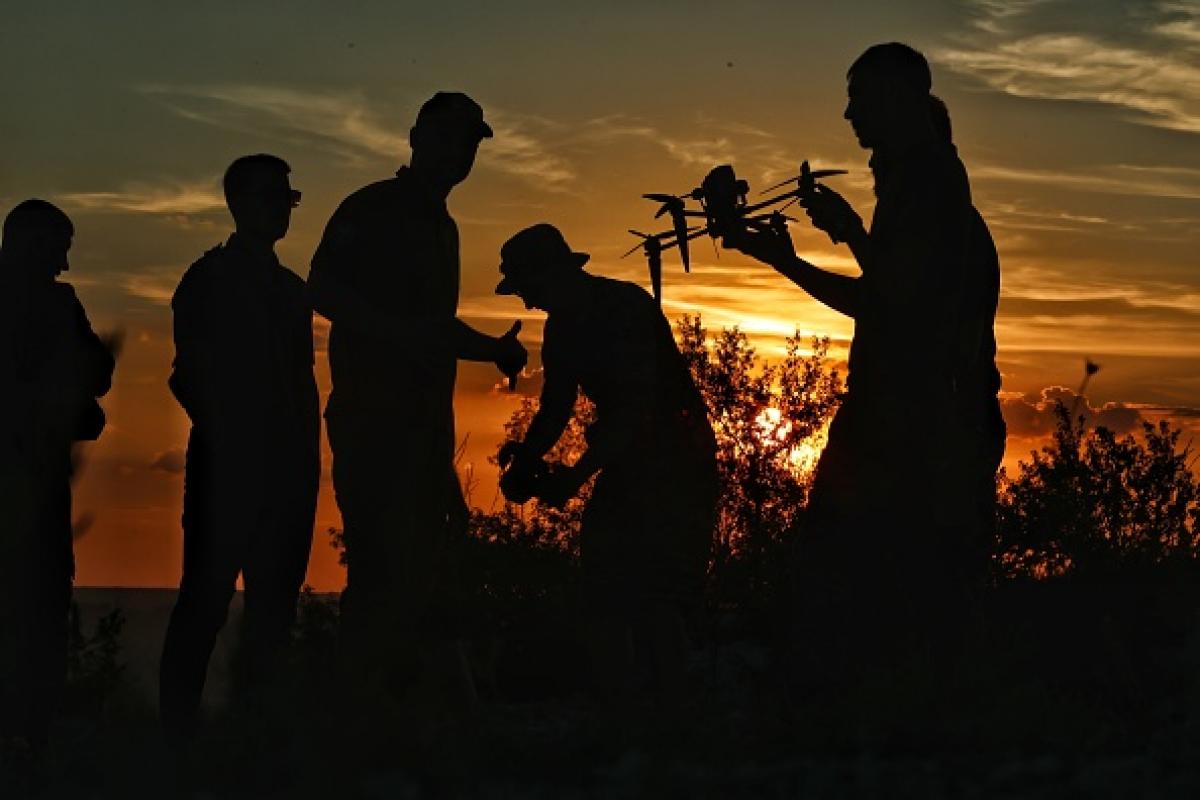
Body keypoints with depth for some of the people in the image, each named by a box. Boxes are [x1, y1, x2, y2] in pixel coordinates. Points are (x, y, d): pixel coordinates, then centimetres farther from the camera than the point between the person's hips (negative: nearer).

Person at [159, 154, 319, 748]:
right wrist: (226, 436, -10)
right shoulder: (211, 279, 2)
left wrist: (304, 458, 8)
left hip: (287, 471, 6)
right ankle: (178, 729, -3)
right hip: (229, 469, -6)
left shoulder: (291, 289, 19)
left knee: (273, 604, 4)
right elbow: (191, 378, -4)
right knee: (206, 599, -7)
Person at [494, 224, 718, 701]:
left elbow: (638, 406, -28)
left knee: (655, 594, -16)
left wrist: (578, 475, -30)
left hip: (676, 459, -9)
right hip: (627, 461, 9)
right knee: (605, 590, 4)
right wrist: (524, 461, -9)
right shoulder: (564, 327, 5)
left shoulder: (627, 308, -21)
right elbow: (555, 408, 10)